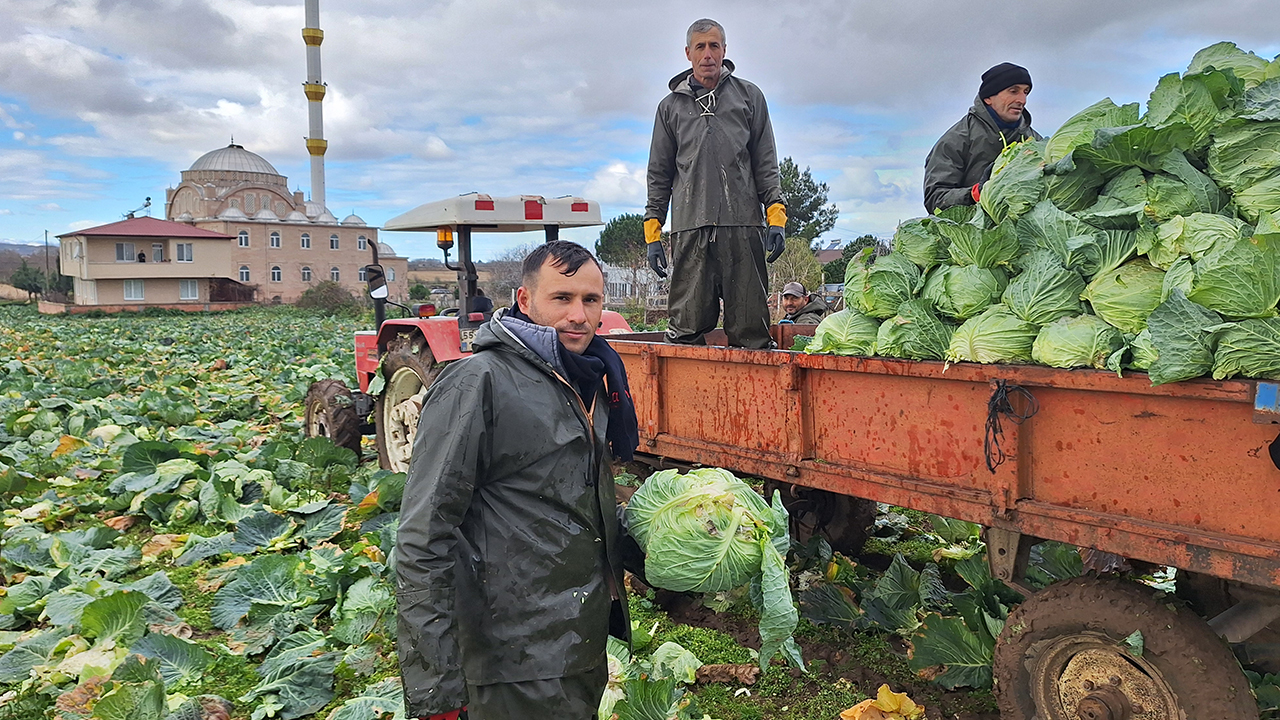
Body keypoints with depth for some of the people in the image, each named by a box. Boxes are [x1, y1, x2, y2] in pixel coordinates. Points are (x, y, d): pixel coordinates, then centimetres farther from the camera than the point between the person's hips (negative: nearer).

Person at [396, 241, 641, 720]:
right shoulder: (476, 384, -17)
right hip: (520, 666, -8)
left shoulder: (588, 380, 8)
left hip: (587, 643, 8)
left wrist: (637, 553, 13)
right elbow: (423, 542, -21)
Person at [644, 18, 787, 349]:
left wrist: (776, 215, 0)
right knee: (687, 328, -5)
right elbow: (659, 173, 18)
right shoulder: (671, 106, 18)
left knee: (750, 329, -4)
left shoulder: (749, 96, 17)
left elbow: (766, 163, 13)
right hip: (689, 226, 1)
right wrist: (652, 230, 8)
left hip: (743, 222, 0)